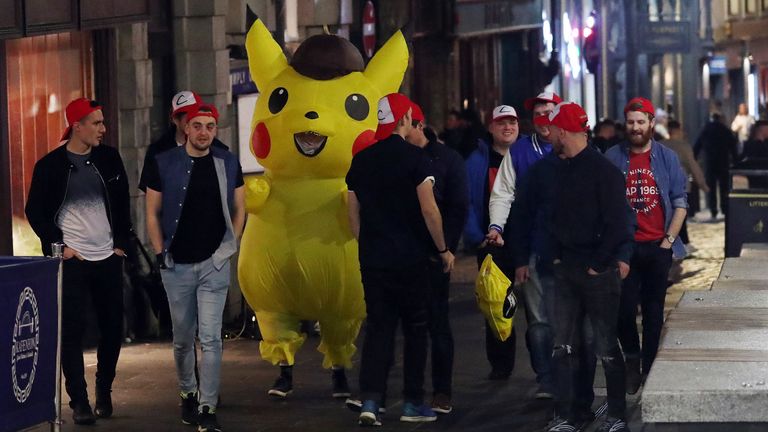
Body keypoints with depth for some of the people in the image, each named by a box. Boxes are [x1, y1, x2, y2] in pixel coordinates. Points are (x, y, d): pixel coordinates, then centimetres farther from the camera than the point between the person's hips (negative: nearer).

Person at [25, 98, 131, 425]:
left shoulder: (109, 158, 6)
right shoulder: (51, 165, -5)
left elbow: (122, 203, 14)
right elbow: (35, 212, 0)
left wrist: (121, 242, 8)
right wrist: (59, 245, -5)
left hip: (108, 259, 4)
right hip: (71, 260, -4)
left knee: (113, 327, 7)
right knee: (72, 330, -3)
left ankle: (104, 392, 25)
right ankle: (79, 401, 3)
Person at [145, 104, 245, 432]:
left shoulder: (228, 164, 3)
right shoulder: (163, 164, -1)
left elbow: (239, 209, 11)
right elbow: (152, 213, 3)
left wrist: (229, 246, 1)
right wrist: (160, 253, -3)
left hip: (214, 264, 0)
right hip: (177, 265, 0)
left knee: (210, 338, -7)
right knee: (183, 338, 11)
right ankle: (188, 395, 31)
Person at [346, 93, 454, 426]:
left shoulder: (361, 161, 7)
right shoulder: (414, 158, -9)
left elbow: (354, 215, 11)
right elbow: (429, 210, -12)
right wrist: (443, 249, -1)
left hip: (372, 260, 4)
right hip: (410, 258, -4)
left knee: (378, 328, 6)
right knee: (415, 329, 7)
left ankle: (370, 402, -7)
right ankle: (413, 403, 10)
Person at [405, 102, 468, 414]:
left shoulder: (446, 159, 3)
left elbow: (458, 209, -1)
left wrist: (444, 248, -10)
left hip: (433, 256, -2)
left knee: (436, 321, 1)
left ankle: (441, 393, 6)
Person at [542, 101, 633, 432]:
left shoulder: (603, 170, -11)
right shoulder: (563, 169, 12)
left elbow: (617, 224, -14)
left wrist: (598, 265, -14)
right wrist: (558, 256, 8)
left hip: (598, 271, -7)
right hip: (566, 269, 7)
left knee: (606, 346, 1)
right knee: (564, 346, 5)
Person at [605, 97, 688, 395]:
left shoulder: (666, 157, 4)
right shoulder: (612, 158, 2)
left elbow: (680, 202, 4)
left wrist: (669, 240, -4)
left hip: (658, 246, 1)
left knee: (654, 309, 5)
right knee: (625, 307, -3)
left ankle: (649, 368, 13)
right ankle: (632, 359, 18)